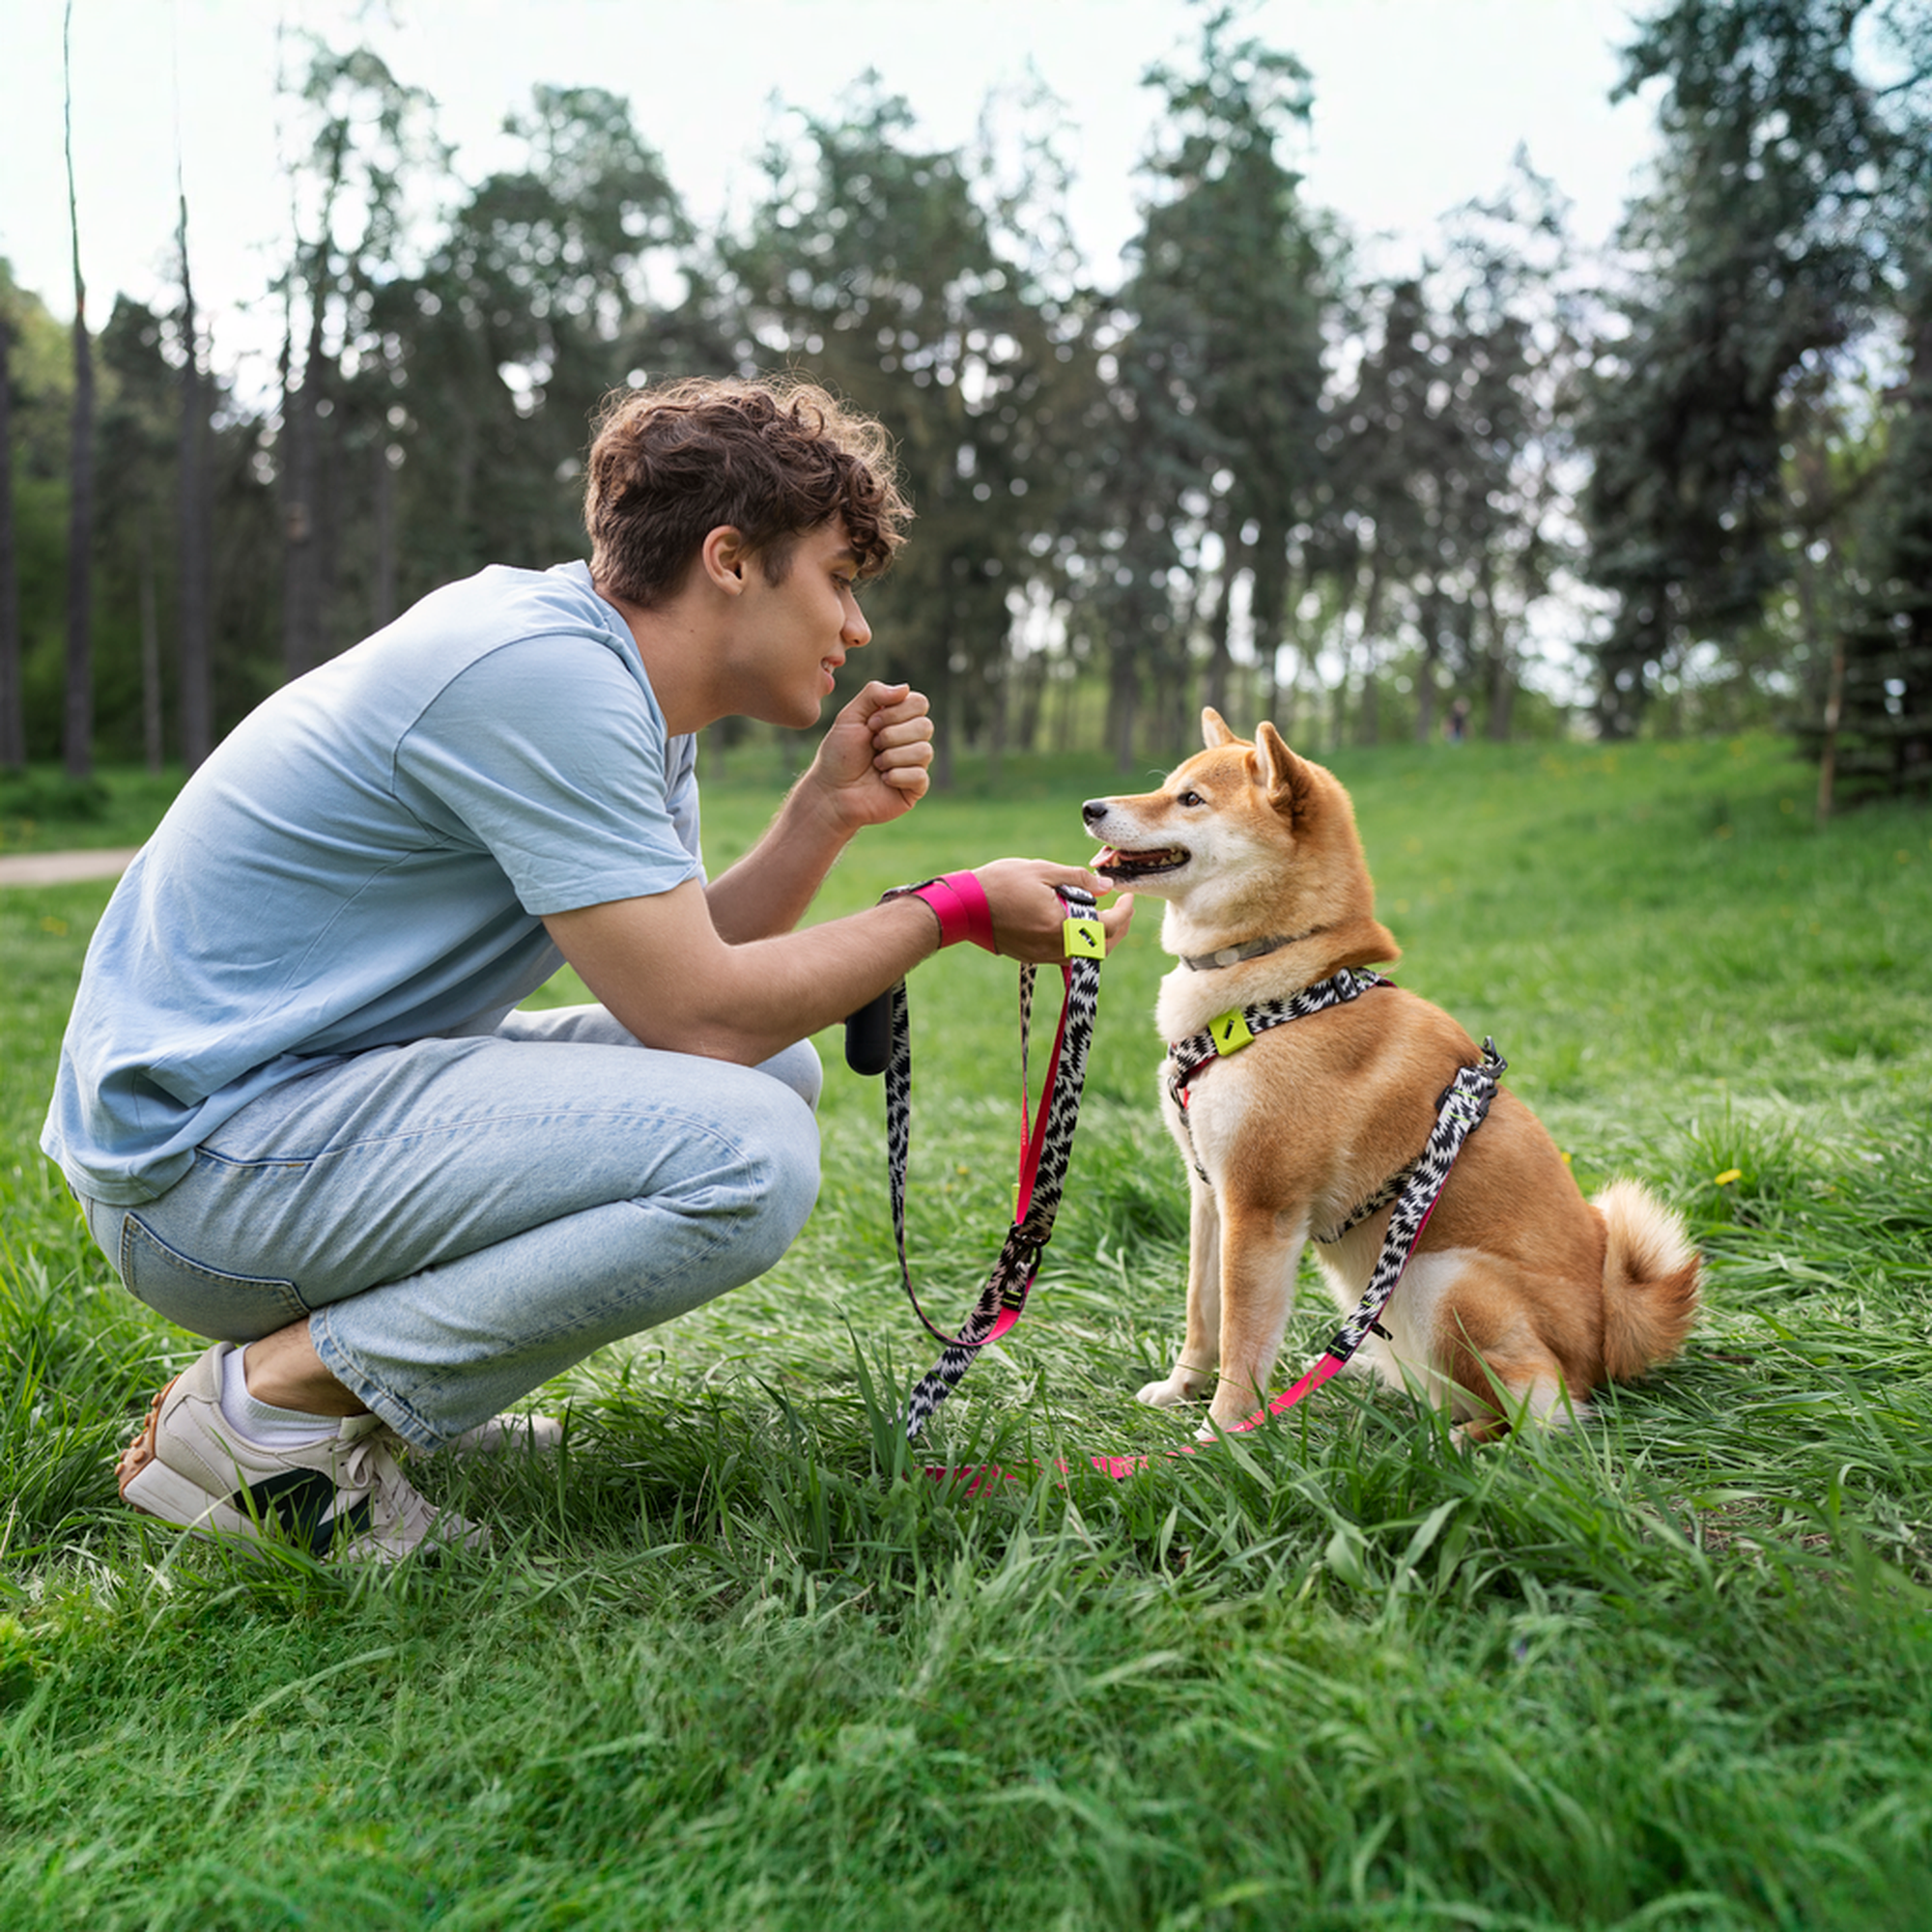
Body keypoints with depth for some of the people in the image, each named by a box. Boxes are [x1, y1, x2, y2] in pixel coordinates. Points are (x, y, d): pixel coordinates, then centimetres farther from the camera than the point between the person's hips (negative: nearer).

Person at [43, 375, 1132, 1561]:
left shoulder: (624, 693, 11)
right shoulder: (543, 671, -20)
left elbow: (680, 965, 10)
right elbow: (695, 1013, -21)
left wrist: (825, 816, -1)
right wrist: (957, 910, -11)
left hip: (324, 1080, 10)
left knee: (777, 1072, 11)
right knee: (746, 1155, -26)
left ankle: (401, 1389, 7)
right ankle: (270, 1399, -11)